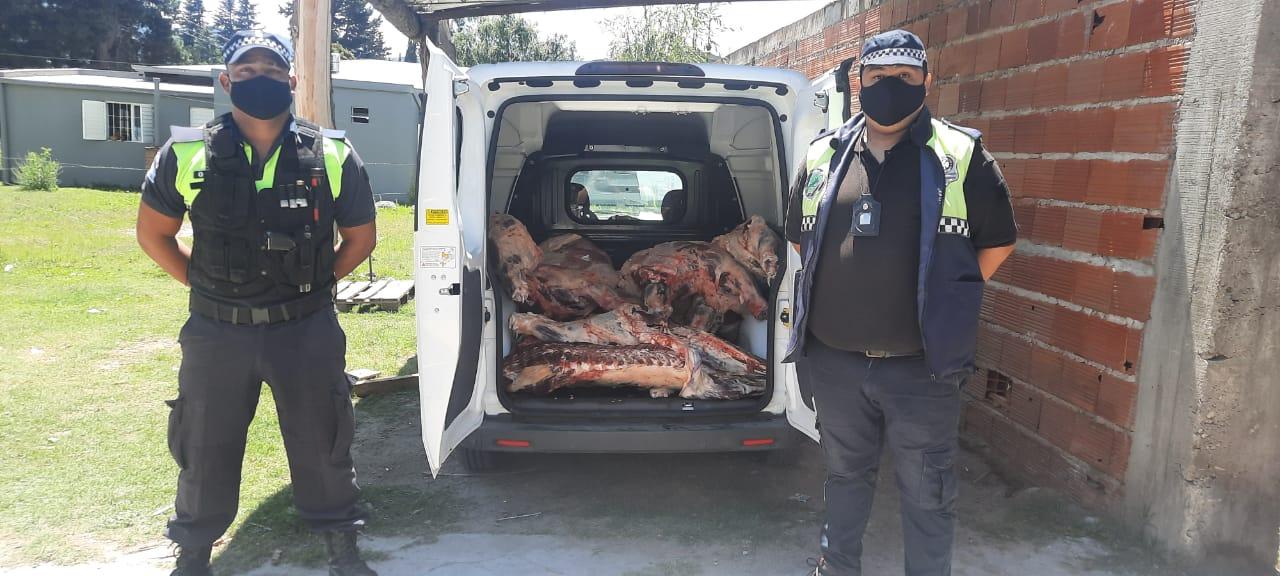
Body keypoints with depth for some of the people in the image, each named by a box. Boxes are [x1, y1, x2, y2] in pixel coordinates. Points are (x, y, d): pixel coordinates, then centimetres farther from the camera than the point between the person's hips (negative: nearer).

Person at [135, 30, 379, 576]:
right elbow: (153, 232, 9)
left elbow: (361, 237, 7)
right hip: (217, 332, 1)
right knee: (205, 448, 15)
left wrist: (314, 283, 2)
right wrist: (202, 283, 3)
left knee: (322, 443, 11)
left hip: (306, 329, -1)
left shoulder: (332, 157, -4)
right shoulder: (188, 155, -3)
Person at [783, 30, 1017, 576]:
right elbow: (800, 238, 16)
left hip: (922, 366, -3)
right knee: (845, 474, 22)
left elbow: (998, 242, 4)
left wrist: (945, 300, 0)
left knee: (926, 491, 10)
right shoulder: (823, 155, 4)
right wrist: (836, 292, 9)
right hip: (834, 360, 3)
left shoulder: (960, 156, -4)